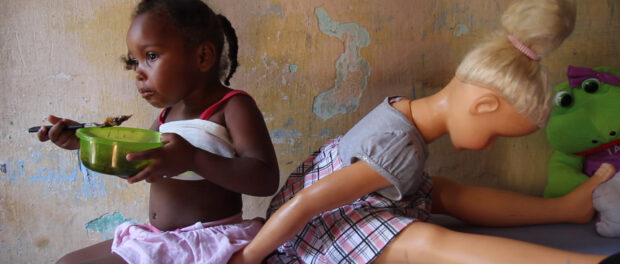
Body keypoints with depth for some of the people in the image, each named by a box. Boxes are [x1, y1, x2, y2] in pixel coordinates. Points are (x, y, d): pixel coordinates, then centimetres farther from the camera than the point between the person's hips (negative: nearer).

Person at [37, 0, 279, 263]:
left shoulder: (232, 107, -14)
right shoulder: (169, 112, 11)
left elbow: (267, 179, -24)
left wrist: (193, 159, -34)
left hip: (203, 241, -8)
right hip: (157, 239, 9)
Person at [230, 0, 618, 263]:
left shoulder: (401, 107, -3)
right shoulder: (402, 152, -31)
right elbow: (304, 204, -31)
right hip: (309, 225, -10)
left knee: (444, 192, 8)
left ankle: (566, 207, 14)